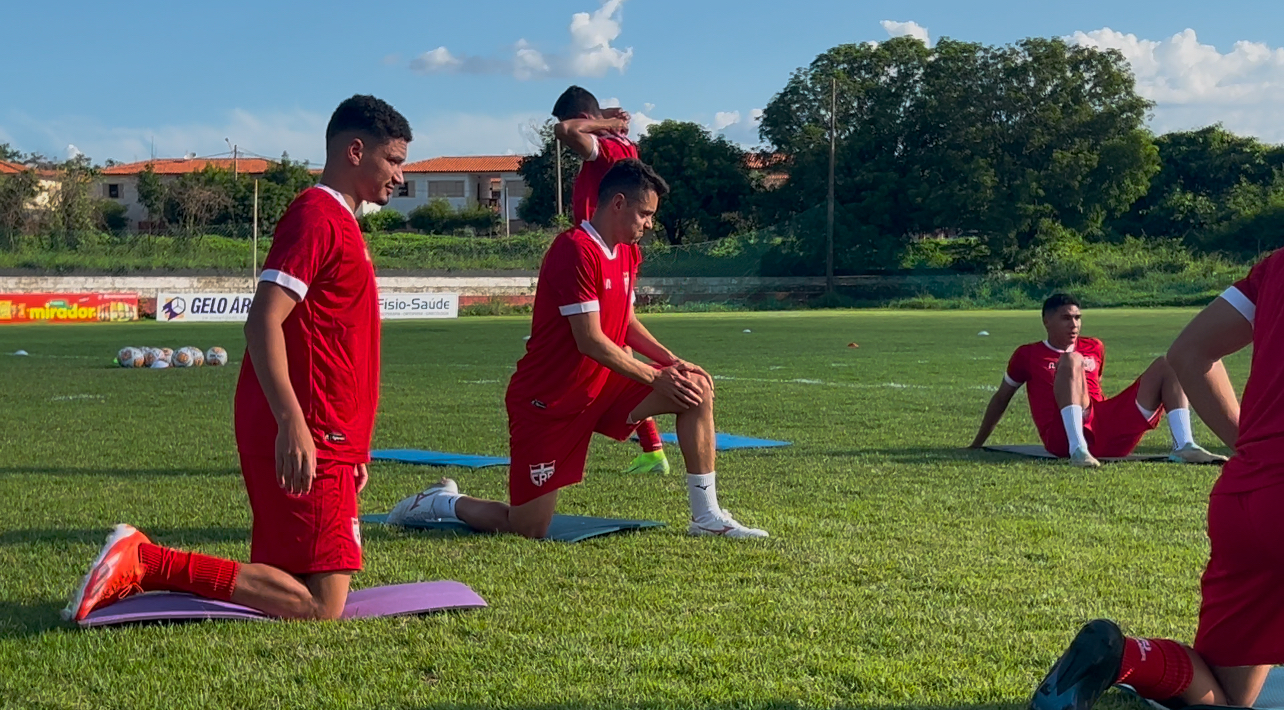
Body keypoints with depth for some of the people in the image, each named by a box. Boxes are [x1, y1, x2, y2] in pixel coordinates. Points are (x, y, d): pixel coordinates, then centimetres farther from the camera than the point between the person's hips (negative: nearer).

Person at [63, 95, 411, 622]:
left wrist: (352, 445, 27)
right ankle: (147, 563, -10)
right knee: (317, 608, -12)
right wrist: (292, 422, -30)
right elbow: (263, 323, -21)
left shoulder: (340, 222, 22)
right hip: (302, 441, -10)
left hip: (326, 439, 10)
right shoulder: (315, 216, -10)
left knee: (288, 584, 12)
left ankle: (146, 566, 11)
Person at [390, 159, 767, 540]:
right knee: (529, 530, -5)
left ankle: (707, 517, -1)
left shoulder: (627, 252, 8)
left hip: (602, 388, 9)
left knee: (697, 390, -6)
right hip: (547, 401, -9)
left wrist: (670, 360, 1)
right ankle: (442, 501, 23)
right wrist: (656, 377, -18)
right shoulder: (576, 250, -21)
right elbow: (591, 341, -24)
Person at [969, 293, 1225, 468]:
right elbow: (1001, 398, 21)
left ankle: (1184, 446, -21)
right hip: (1062, 437, -5)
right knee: (1071, 360, -28)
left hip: (1111, 434, 5)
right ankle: (1078, 449, -44)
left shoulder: (1095, 349, 24)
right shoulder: (1028, 355, 13)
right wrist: (978, 444, 25)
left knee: (1167, 365, -1)